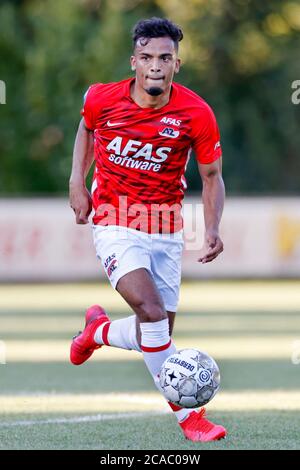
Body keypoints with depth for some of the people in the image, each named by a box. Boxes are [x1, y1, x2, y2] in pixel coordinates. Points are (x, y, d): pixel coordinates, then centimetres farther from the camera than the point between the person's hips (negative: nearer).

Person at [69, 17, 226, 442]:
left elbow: (211, 176, 1)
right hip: (116, 226, -3)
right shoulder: (102, 99, -9)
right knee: (152, 312, -22)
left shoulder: (196, 113, -11)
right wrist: (77, 182, 6)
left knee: (157, 334, 5)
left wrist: (212, 229, -14)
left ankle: (99, 331, 38)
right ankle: (187, 415, -13)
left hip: (166, 231, 3)